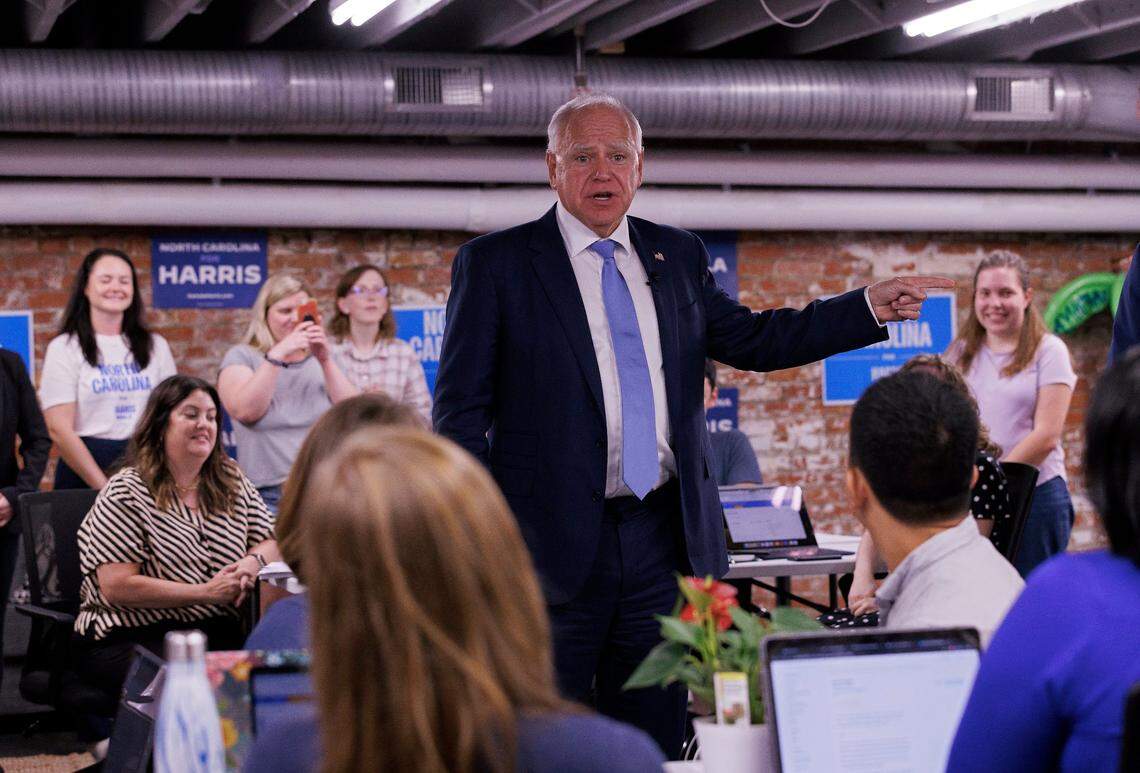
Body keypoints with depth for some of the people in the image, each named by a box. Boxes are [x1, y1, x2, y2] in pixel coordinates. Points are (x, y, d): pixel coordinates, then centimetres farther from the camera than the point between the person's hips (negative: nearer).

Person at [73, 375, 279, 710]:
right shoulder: (126, 493, -4)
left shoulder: (231, 480, 14)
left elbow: (274, 542, 18)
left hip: (219, 632, 5)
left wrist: (253, 562, -8)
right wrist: (206, 593, -17)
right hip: (130, 640, -5)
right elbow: (118, 588, -12)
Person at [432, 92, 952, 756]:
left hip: (663, 539, 4)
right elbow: (461, 412, -3)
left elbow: (749, 339, 18)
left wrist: (870, 307, 10)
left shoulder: (679, 256, 13)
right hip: (553, 545, -4)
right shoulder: (493, 265, -1)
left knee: (656, 739, 12)